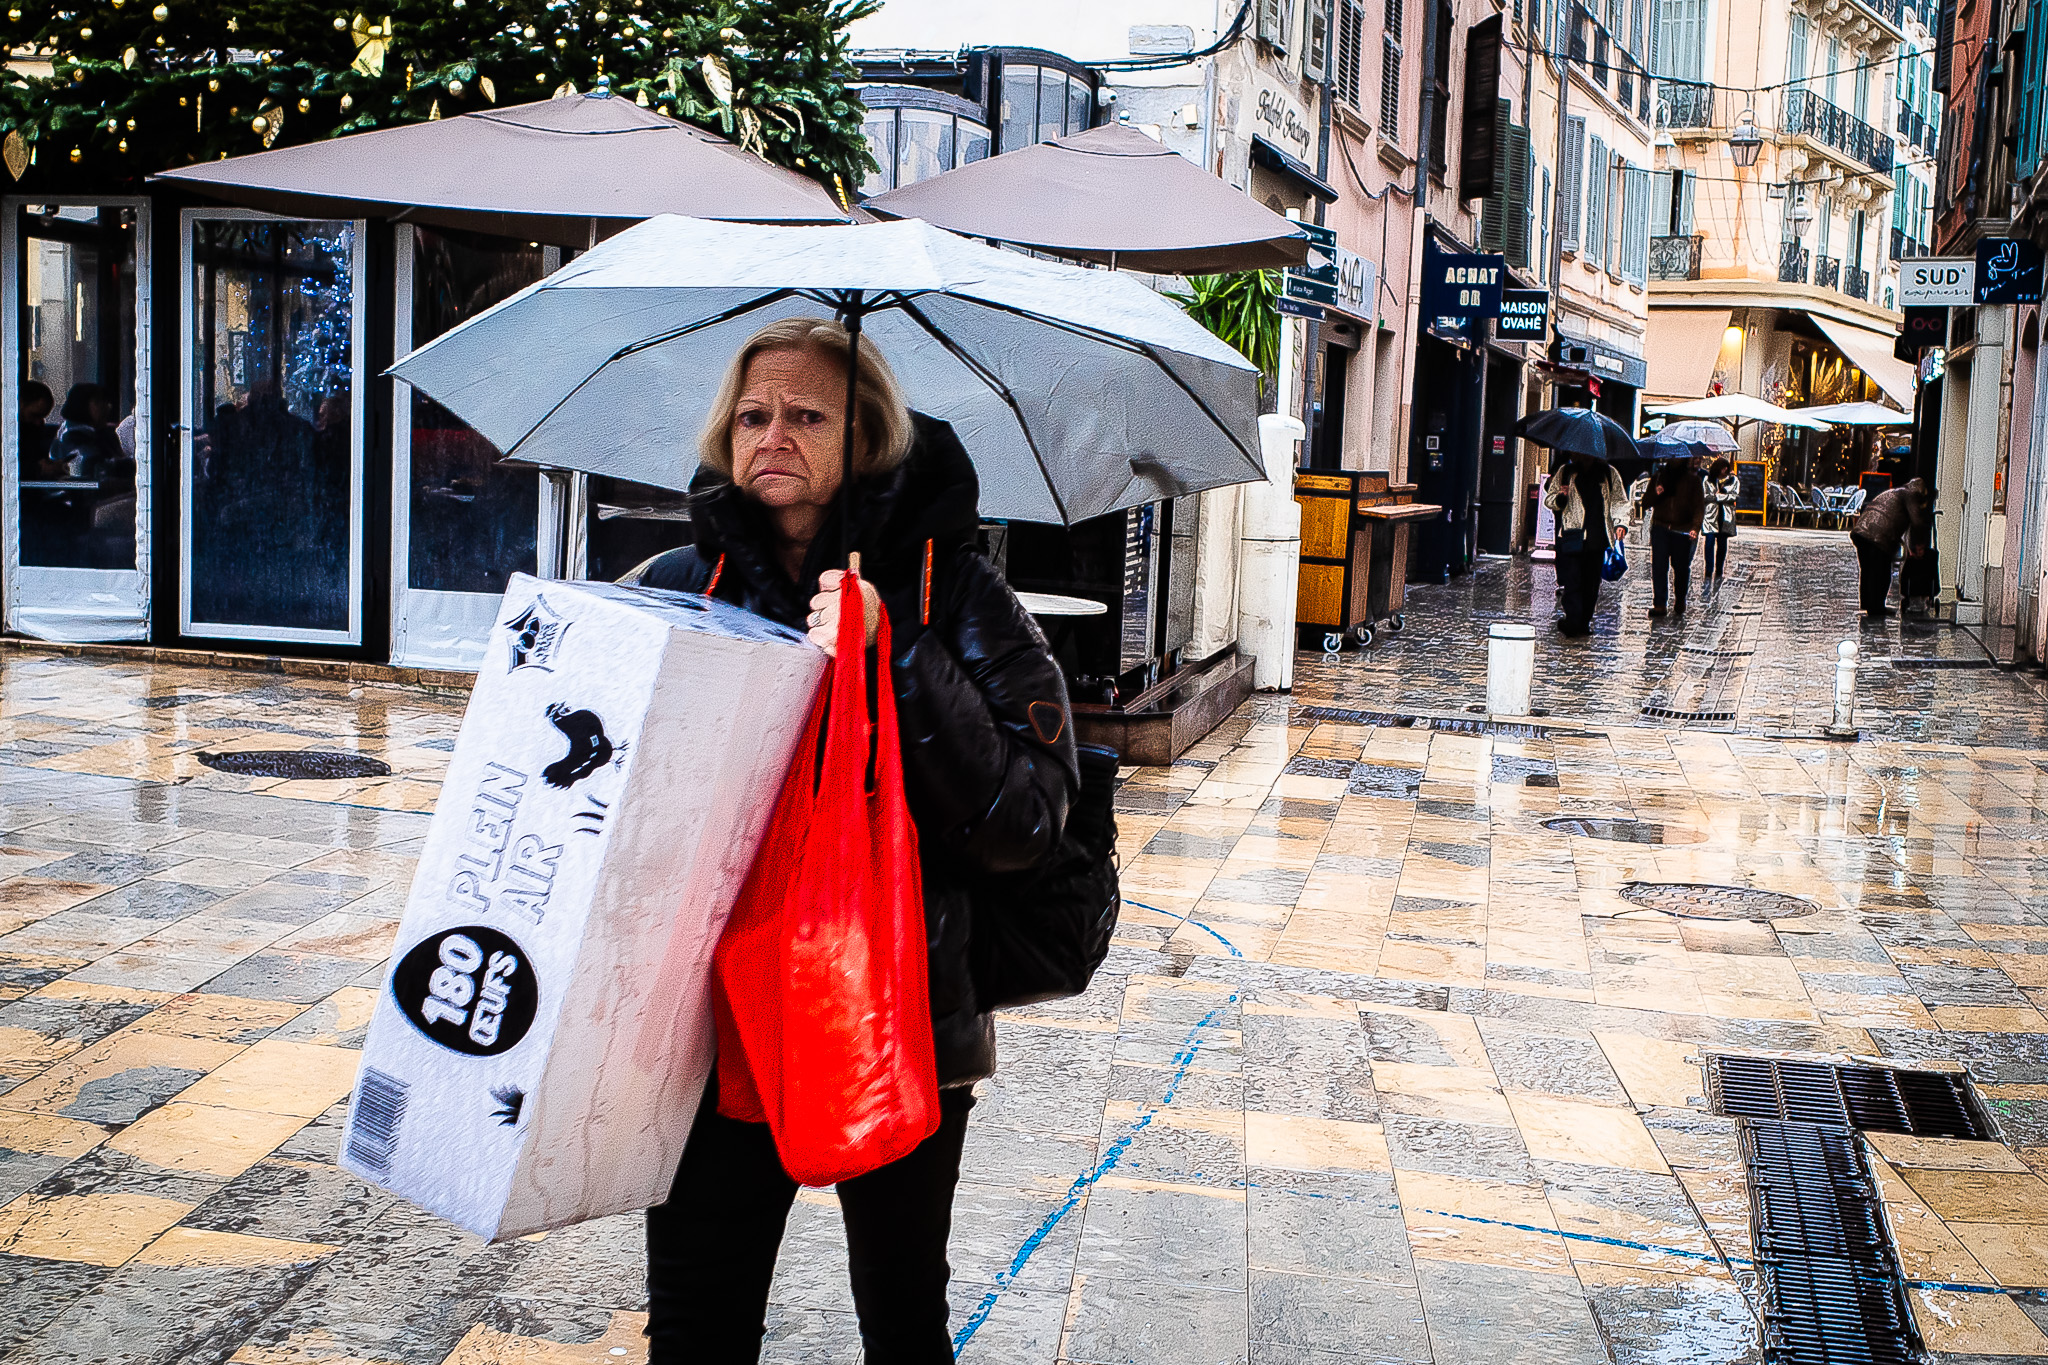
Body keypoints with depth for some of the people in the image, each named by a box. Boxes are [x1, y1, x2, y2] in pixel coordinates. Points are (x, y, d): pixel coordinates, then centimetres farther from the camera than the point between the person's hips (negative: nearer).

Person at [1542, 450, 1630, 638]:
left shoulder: (1609, 473, 12)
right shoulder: (1564, 472, 10)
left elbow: (1619, 501, 13)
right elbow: (1549, 499, 14)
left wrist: (1621, 523, -3)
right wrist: (1559, 498, -10)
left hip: (1597, 537, 2)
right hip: (1572, 535, -2)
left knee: (1592, 582, 4)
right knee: (1572, 579, -12)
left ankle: (1584, 622, 9)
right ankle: (1573, 621, -15)